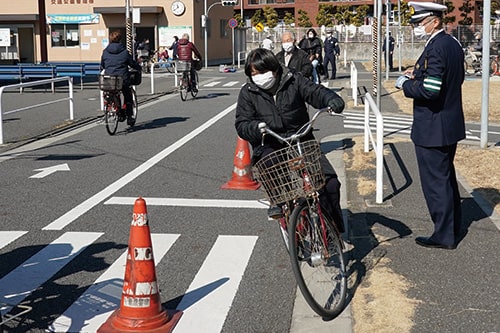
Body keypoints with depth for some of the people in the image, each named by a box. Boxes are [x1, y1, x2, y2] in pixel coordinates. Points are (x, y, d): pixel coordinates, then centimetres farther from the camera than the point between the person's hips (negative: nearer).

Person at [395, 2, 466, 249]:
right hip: (451, 125, 10)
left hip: (432, 129, -10)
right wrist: (418, 77, 9)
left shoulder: (436, 48, -23)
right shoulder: (453, 44, 8)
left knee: (435, 181, 1)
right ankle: (454, 227, 34)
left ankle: (444, 236, 11)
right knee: (447, 177, 21)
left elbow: (429, 90, -29)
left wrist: (406, 84, -12)